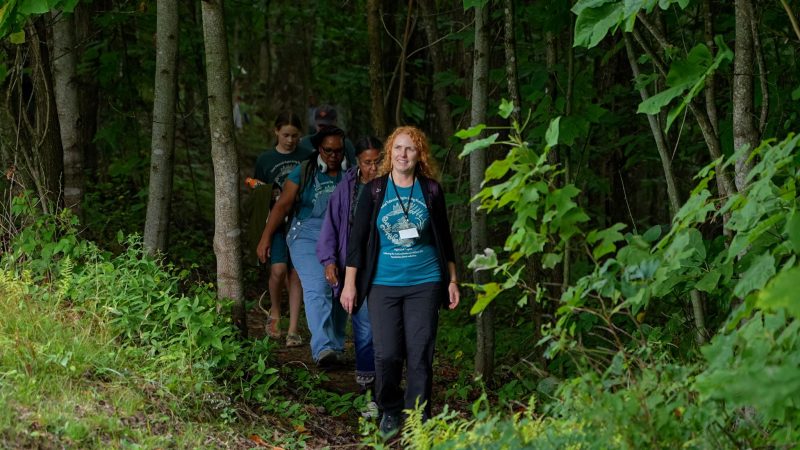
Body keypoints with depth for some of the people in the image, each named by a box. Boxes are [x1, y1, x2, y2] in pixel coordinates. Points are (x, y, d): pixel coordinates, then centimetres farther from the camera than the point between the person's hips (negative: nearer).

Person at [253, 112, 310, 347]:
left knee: (296, 274, -2)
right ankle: (275, 312, 10)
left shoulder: (307, 158, 7)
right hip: (276, 221, -1)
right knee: (278, 269, -17)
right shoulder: (265, 160, 7)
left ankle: (293, 330, 3)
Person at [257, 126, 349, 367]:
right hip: (308, 237, -3)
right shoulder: (304, 173, 1)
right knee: (317, 288, -20)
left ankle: (335, 345, 22)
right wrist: (266, 237, -1)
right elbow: (283, 205, 2)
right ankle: (323, 348, -33)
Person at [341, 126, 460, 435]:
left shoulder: (431, 191, 4)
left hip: (424, 283, 1)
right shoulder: (374, 191, 1)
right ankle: (390, 411, 18)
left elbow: (444, 238, 12)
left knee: (420, 355, -2)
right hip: (383, 284, 0)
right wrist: (350, 283, 0)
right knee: (386, 354, -4)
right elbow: (357, 238, 4)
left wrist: (452, 280, 11)